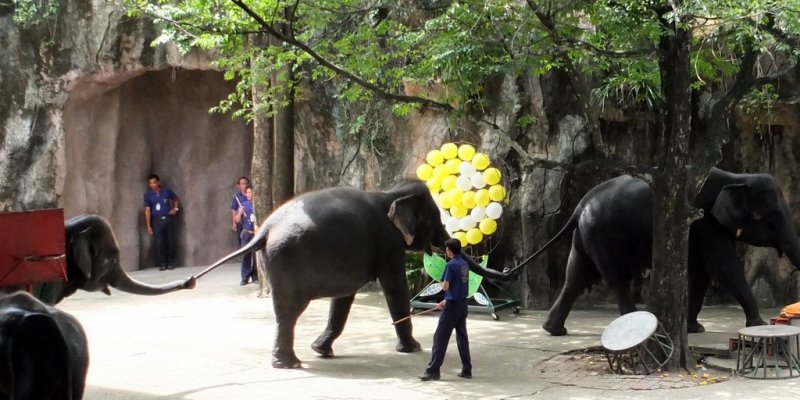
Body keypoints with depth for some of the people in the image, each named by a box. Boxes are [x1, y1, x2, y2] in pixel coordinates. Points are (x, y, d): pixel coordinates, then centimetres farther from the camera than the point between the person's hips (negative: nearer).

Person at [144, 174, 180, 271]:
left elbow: (176, 199, 21)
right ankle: (162, 264, -1)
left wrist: (175, 208, 4)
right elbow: (147, 210, -2)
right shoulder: (148, 195, 0)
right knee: (158, 243, -7)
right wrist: (148, 226, -6)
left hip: (168, 219, 1)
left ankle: (169, 263, 14)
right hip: (156, 220, -1)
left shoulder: (167, 191, 2)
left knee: (169, 242, 4)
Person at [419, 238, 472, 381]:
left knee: (440, 337, -4)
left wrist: (443, 283, 6)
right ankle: (466, 370, 16)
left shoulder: (451, 265, -16)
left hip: (452, 306, -8)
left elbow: (445, 287, -18)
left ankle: (433, 371, -4)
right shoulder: (465, 264, 8)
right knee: (462, 337, 14)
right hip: (463, 304, 8)